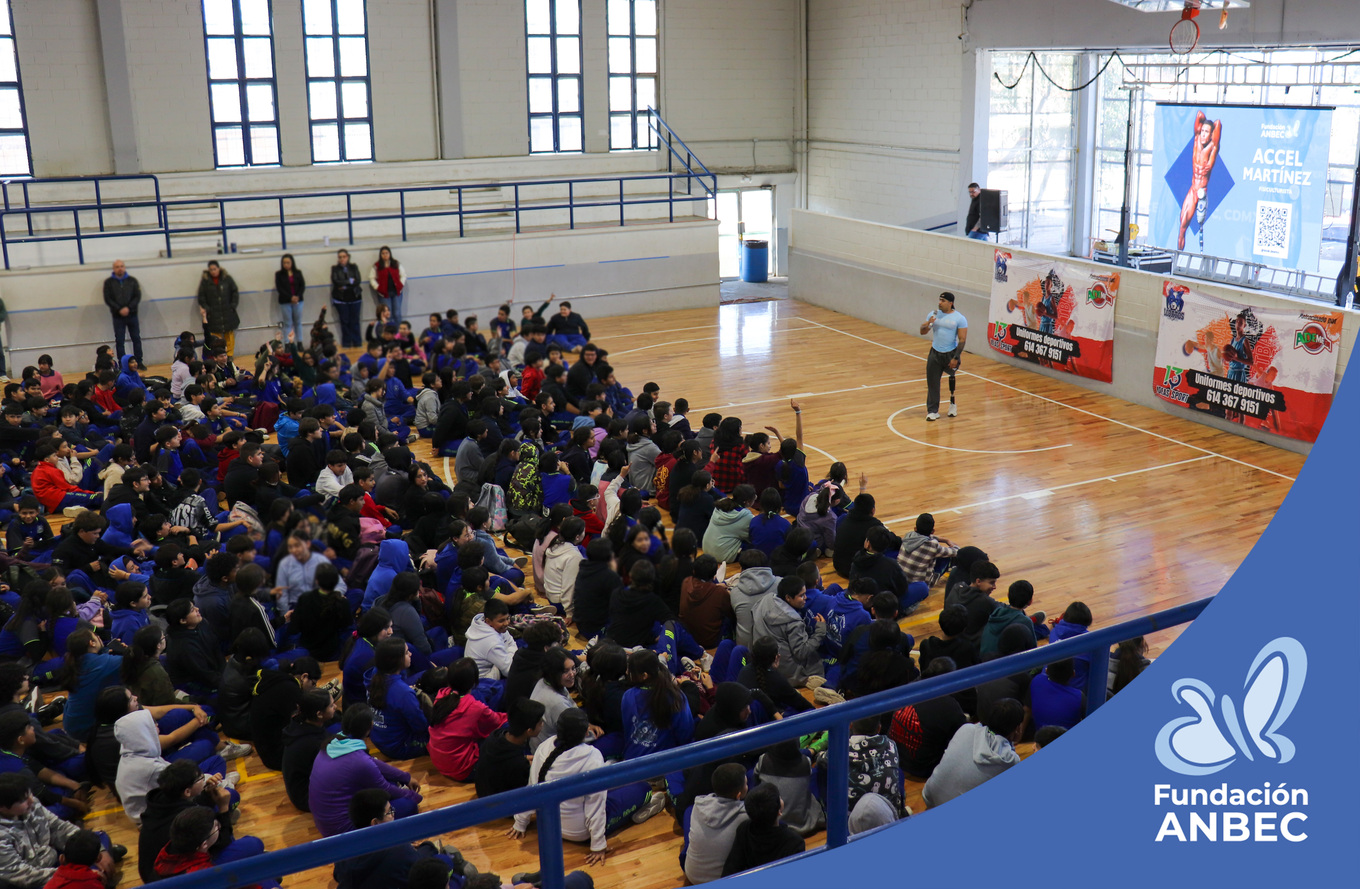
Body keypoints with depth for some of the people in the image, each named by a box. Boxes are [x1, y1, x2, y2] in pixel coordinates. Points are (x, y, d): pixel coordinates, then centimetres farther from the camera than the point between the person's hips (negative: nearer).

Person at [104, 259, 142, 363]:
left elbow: (138, 296, 1)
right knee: (119, 341, -1)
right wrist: (119, 309, -15)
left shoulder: (132, 280, 6)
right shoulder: (109, 282, 3)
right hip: (117, 316, -1)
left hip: (132, 315, 1)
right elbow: (107, 299, -3)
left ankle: (139, 362, 14)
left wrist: (128, 308, -13)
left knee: (136, 339, 5)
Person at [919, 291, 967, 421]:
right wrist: (927, 324, -15)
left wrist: (956, 358, -17)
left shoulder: (959, 318, -9)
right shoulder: (934, 314, 4)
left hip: (950, 354, -3)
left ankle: (953, 403, 35)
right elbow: (922, 332, 8)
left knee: (952, 378, 12)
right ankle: (932, 411, 4)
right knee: (932, 382, -1)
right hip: (935, 353, 3)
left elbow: (962, 340, -11)